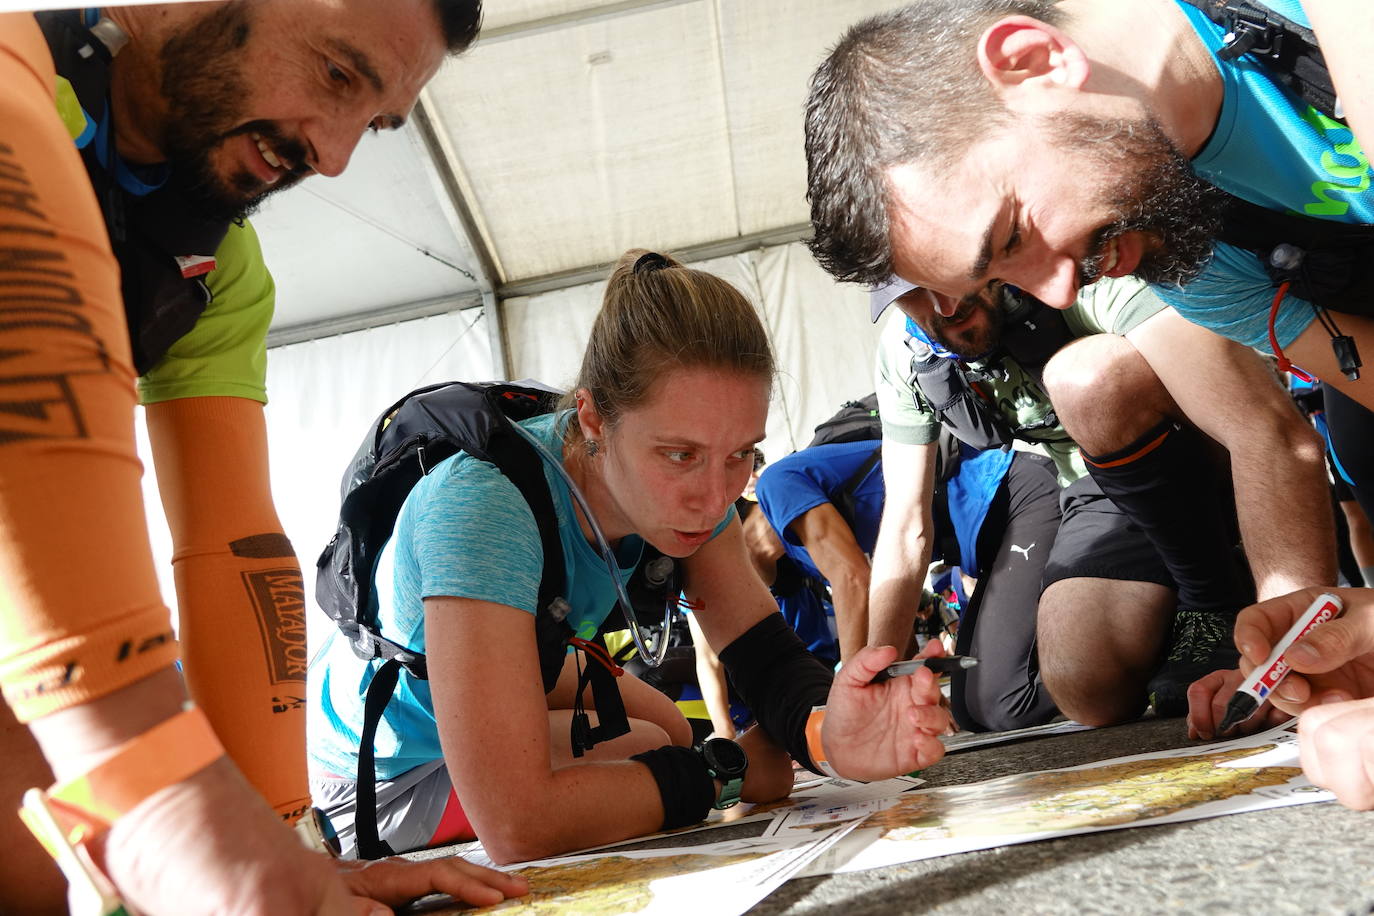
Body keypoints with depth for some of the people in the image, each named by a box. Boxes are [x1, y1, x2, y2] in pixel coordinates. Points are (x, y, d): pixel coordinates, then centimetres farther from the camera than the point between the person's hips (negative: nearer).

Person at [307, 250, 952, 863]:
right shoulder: (485, 501, -42)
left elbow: (765, 653, -19)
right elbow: (515, 824, -46)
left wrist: (824, 730, -43)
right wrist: (725, 771, -34)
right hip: (376, 778, -6)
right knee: (652, 747, -15)